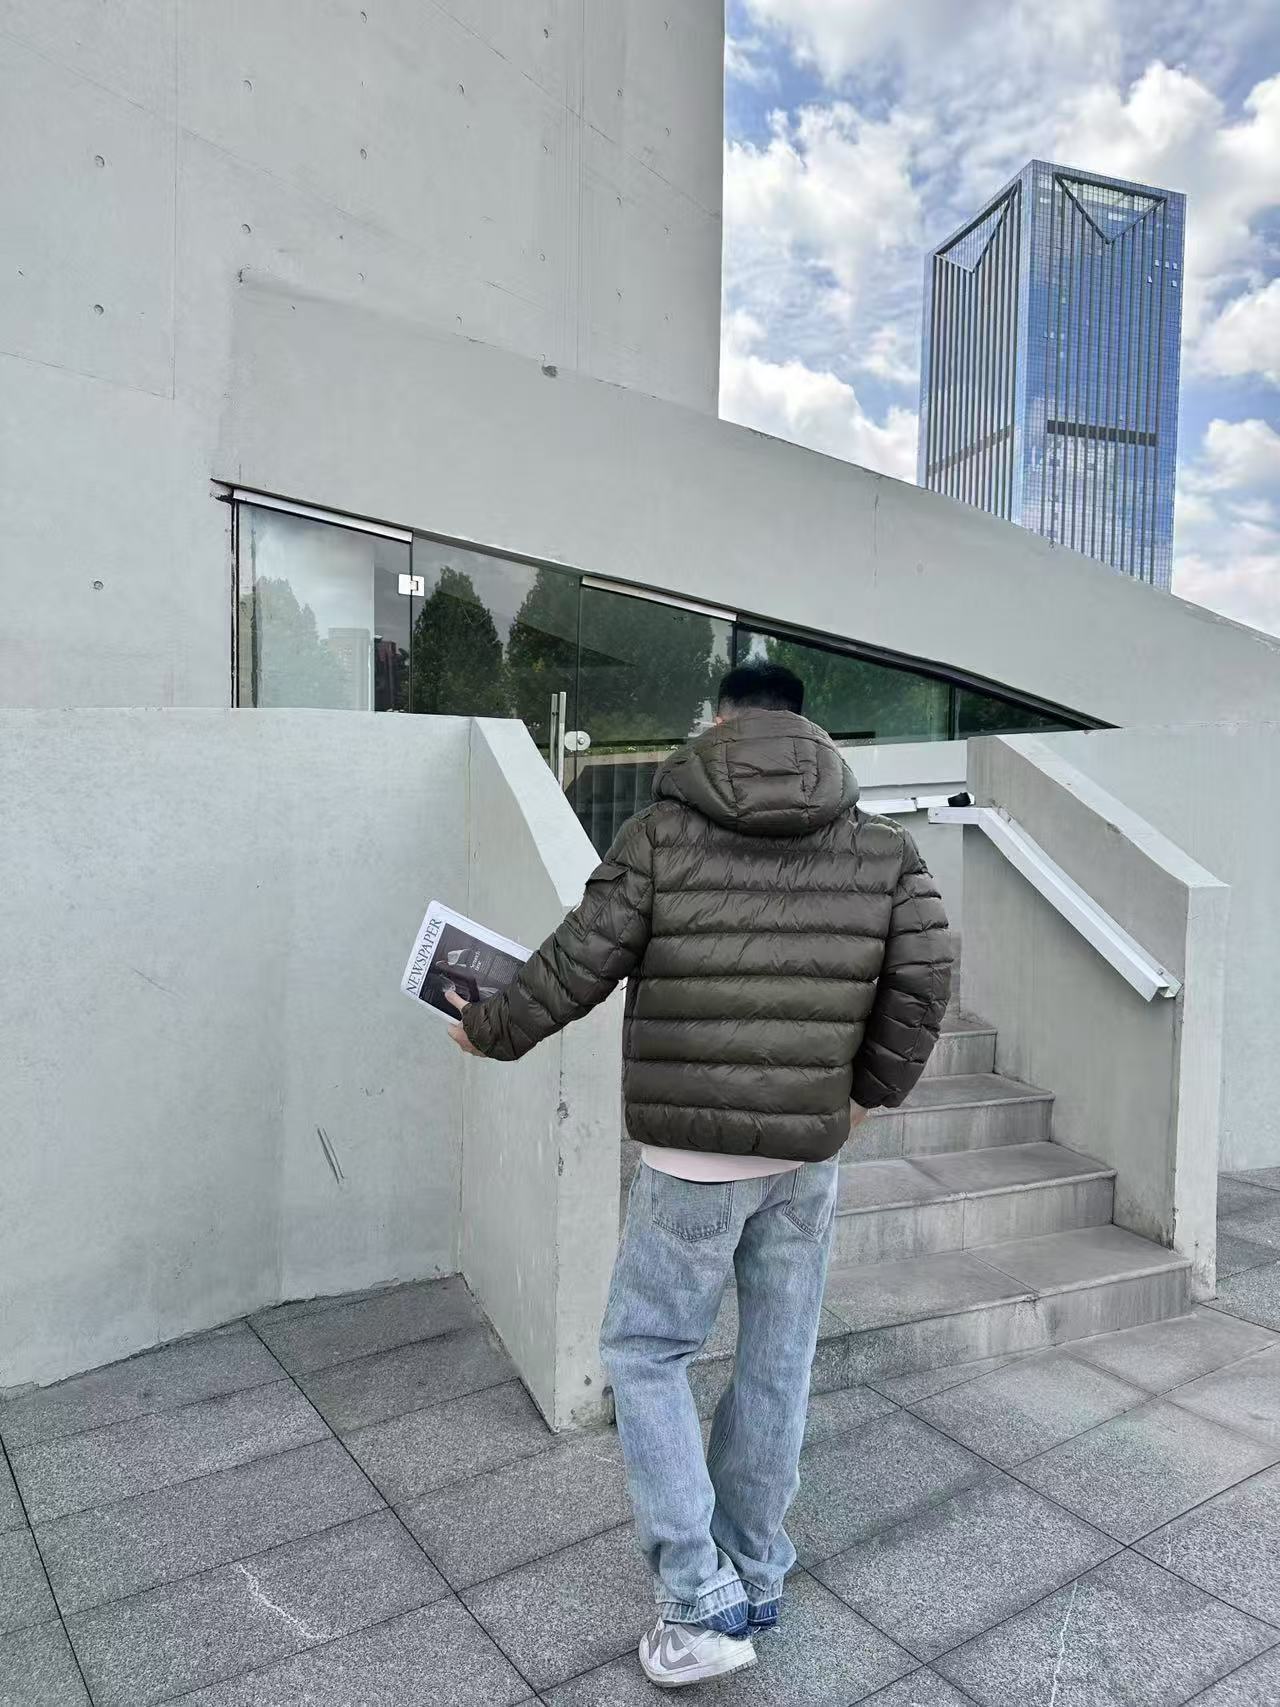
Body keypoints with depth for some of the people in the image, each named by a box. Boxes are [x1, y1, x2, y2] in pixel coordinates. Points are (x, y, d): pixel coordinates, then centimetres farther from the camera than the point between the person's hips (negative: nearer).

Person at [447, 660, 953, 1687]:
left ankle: (702, 1604, 15)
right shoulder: (880, 846, 2)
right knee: (777, 1364, 19)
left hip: (691, 1155, -3)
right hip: (810, 1155, 4)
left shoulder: (661, 833, -6)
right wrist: (869, 1093, 10)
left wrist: (488, 1033, 11)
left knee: (645, 1352, 15)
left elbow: (576, 966, -7)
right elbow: (926, 975, -4)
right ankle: (756, 1580, 35)